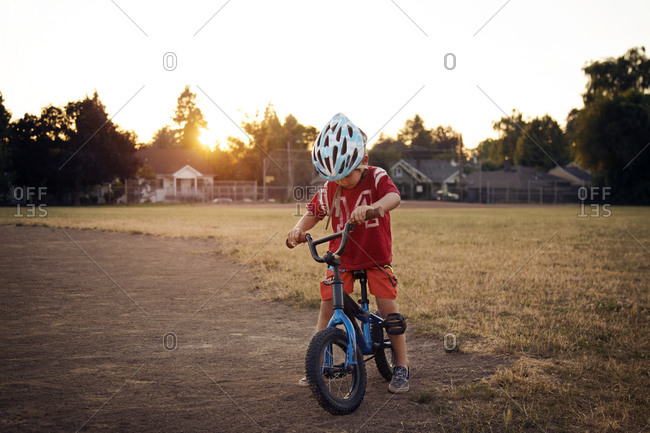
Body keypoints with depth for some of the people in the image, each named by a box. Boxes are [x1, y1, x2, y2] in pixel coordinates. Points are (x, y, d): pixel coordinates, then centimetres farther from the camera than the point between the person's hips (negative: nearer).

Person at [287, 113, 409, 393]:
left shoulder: (376, 177, -13)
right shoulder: (330, 188, -3)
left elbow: (394, 197, -32)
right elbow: (314, 212, 7)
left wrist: (371, 207, -54)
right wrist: (299, 228, -15)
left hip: (376, 257, -3)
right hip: (341, 257, 3)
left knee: (388, 307, -7)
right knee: (327, 304, -2)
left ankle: (401, 366, 7)